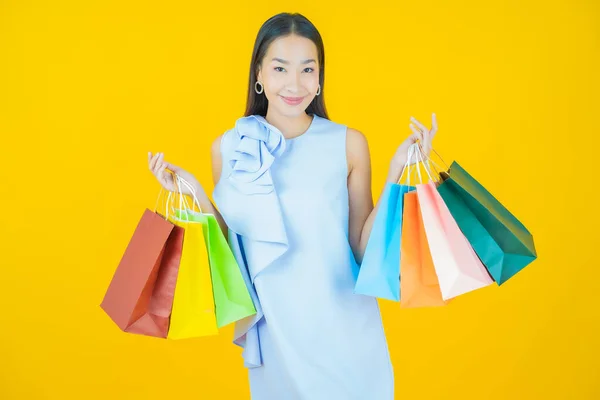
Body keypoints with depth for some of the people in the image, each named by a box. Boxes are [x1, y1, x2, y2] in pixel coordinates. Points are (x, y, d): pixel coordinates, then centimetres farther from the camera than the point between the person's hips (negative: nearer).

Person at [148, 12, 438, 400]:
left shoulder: (349, 143, -8)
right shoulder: (229, 147, -3)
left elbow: (364, 249, -6)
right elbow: (233, 250, 4)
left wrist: (396, 173, -14)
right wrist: (195, 195, -9)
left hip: (345, 330, -1)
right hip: (275, 330, 1)